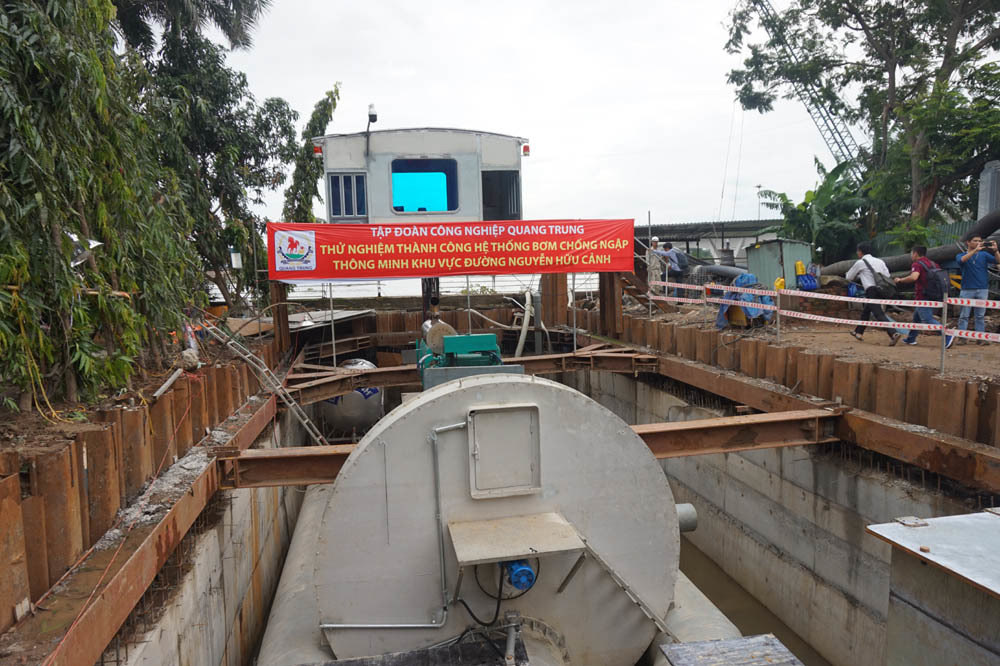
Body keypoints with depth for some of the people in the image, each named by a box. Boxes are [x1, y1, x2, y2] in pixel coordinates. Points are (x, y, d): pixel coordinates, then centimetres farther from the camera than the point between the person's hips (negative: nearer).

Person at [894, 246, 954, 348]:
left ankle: (948, 336, -26)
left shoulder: (917, 264, -11)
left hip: (923, 297, -9)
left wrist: (900, 280, -17)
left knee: (928, 320, -12)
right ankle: (911, 339, 31)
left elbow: (913, 277, -30)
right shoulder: (933, 264, 15)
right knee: (917, 317, 22)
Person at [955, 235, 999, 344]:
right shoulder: (960, 255, 5)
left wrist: (995, 250, -21)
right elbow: (963, 260, -18)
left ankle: (980, 338, 6)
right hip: (967, 289, -2)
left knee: (980, 316, 4)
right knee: (964, 315, -1)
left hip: (982, 289, 2)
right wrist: (976, 250, -27)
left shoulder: (984, 255, 10)